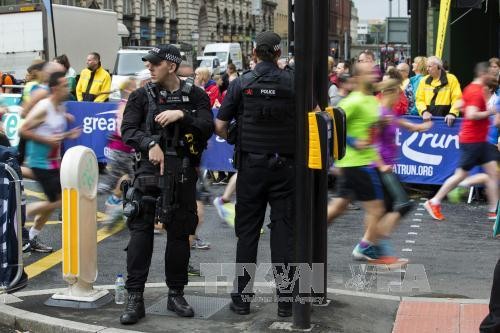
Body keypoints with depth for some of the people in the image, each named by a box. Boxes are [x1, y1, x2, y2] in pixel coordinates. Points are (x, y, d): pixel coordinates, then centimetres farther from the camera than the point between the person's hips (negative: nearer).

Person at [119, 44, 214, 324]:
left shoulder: (195, 96, 5)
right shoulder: (142, 96, 5)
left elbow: (208, 129, -6)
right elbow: (128, 130, -3)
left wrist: (181, 115, -19)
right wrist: (150, 143, -20)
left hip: (183, 173, 1)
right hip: (149, 169, -1)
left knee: (180, 233, 7)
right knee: (140, 231, -7)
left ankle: (176, 295, 21)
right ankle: (135, 298, -2)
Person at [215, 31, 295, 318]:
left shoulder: (242, 83, -2)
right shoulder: (293, 82, -3)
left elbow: (220, 127, -2)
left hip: (251, 165, 0)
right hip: (285, 165, 0)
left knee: (247, 232, 8)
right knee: (283, 232, 5)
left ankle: (242, 298, 13)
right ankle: (285, 299, 8)